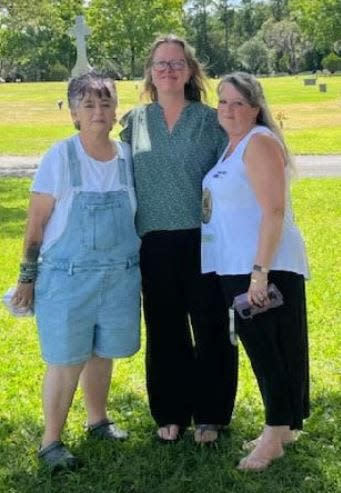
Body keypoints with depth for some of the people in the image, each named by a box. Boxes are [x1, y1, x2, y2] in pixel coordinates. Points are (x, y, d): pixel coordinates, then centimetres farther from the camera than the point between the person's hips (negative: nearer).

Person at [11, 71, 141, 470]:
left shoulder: (128, 156, 2)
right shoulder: (61, 157, -9)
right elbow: (36, 223, -6)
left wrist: (138, 267, 13)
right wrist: (27, 276, -5)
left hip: (120, 276, 4)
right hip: (68, 277, -4)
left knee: (103, 352, 17)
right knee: (66, 360, 1)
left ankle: (97, 419, 37)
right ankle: (51, 442, 13)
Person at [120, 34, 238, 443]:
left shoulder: (210, 120, 2)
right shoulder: (135, 122, 8)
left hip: (204, 239, -2)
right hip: (154, 243, 2)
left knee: (211, 329, 3)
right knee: (164, 331, 10)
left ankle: (209, 414, 18)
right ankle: (170, 413, 23)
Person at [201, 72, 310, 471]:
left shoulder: (260, 142, -12)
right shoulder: (232, 145, 16)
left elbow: (274, 211, -20)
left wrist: (260, 271, -25)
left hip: (266, 267, -9)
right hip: (235, 268, 9)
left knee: (272, 350, -3)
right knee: (258, 346, 15)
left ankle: (276, 434, 7)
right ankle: (282, 428, 26)